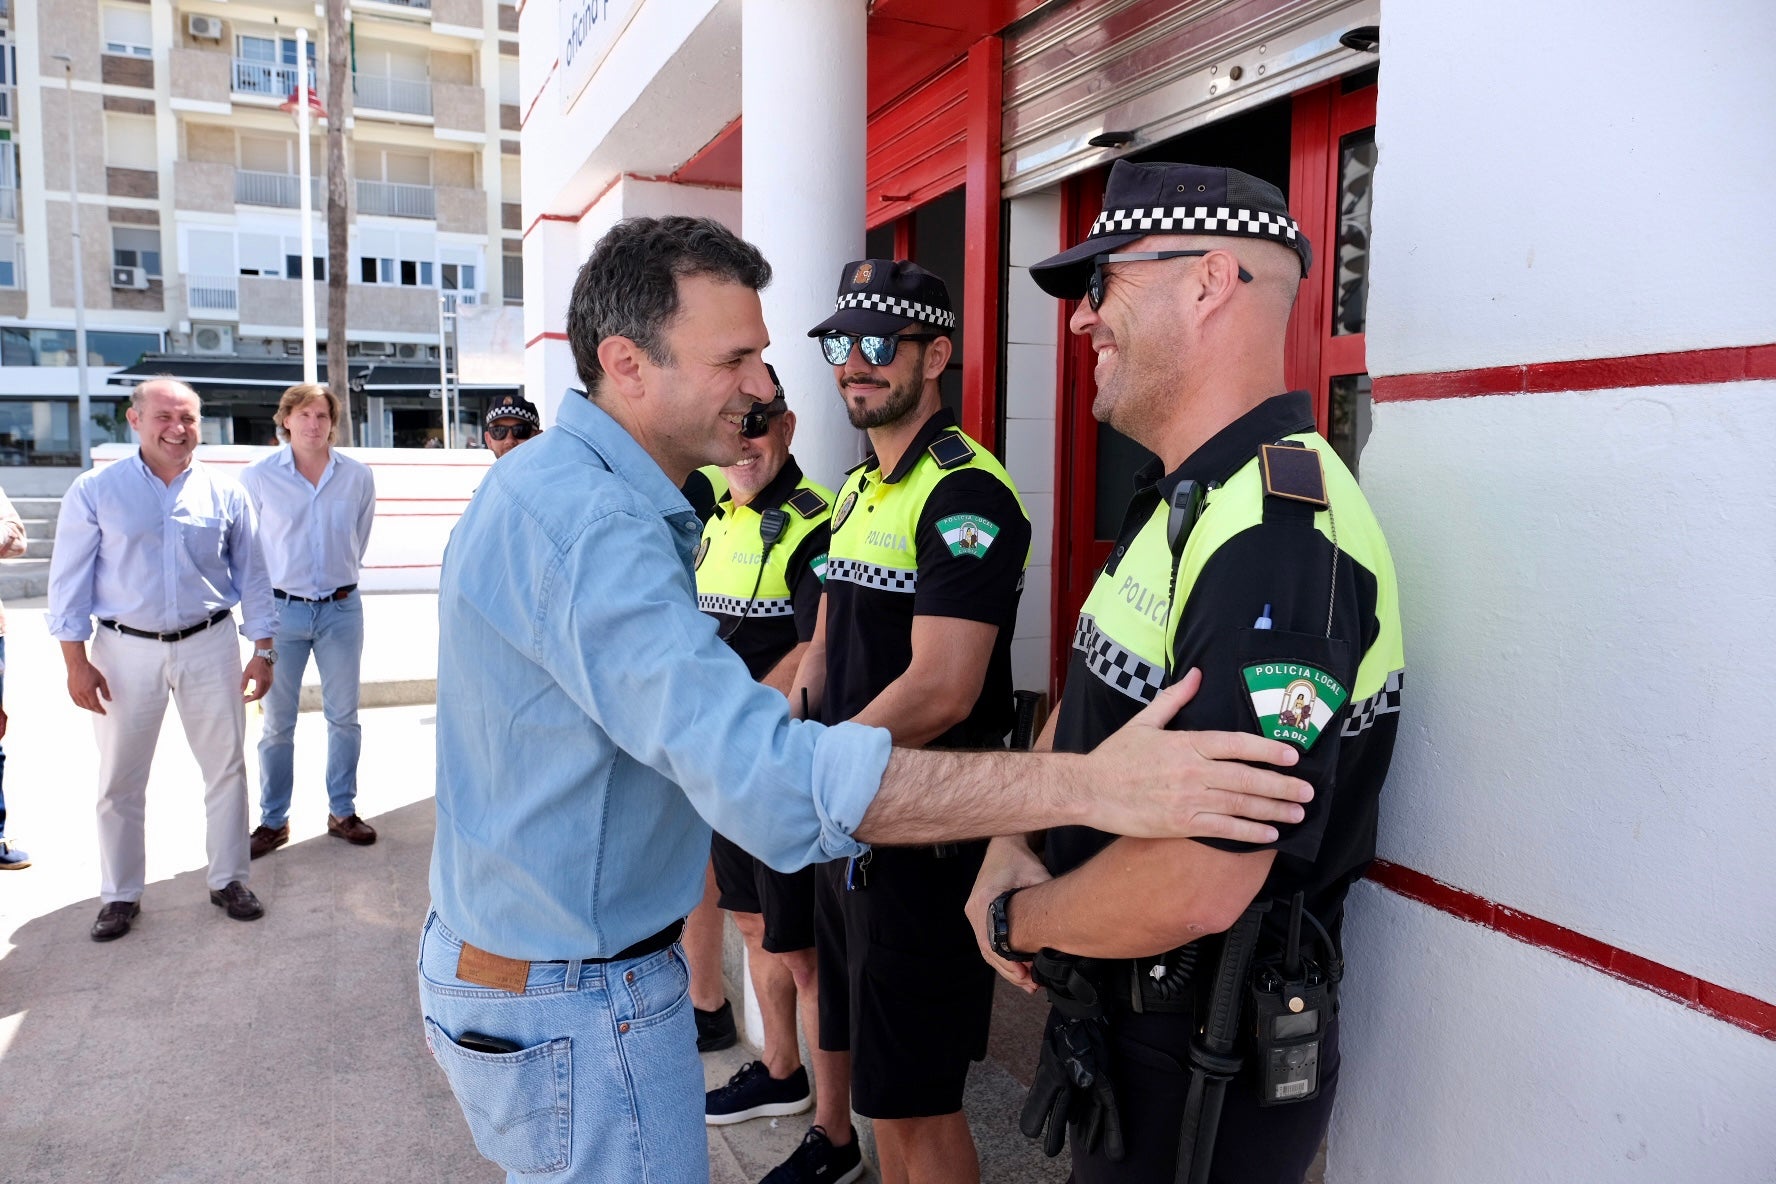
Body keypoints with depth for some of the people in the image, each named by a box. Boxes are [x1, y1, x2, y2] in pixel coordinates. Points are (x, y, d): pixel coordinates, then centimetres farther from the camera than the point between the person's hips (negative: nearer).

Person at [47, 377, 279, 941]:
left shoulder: (225, 493, 2)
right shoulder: (95, 491, -2)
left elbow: (252, 578, 6)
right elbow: (70, 579, -1)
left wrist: (262, 652, 3)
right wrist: (76, 662, -6)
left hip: (209, 646, 1)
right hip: (125, 651, -1)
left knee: (226, 768, 7)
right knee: (120, 781, 9)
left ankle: (228, 880, 23)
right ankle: (120, 895, 25)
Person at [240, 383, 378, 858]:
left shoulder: (358, 475, -1)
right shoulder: (258, 476, -5)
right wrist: (263, 597, 10)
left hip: (341, 609, 1)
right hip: (281, 609, -1)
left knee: (344, 716, 9)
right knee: (277, 723, 7)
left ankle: (342, 812, 22)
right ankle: (273, 821, 19)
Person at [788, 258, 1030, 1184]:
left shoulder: (967, 493, -17)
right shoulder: (859, 488, 13)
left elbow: (941, 692, -25)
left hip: (924, 830, -9)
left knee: (915, 1101, 4)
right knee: (873, 1072, 22)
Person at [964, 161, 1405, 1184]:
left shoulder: (1282, 535, -28)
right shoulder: (1179, 505, 7)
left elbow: (1196, 885, -33)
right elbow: (1086, 706, 12)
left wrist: (1017, 919, -15)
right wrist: (1013, 842, -5)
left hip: (1206, 1076, -8)